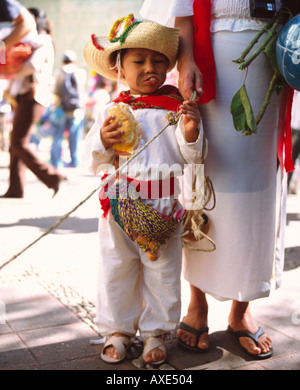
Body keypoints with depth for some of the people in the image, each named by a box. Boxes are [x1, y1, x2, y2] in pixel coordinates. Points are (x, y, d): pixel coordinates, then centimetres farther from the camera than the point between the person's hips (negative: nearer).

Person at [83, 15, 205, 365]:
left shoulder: (176, 106, 1)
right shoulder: (113, 109, 5)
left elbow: (190, 157, -1)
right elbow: (94, 162, 5)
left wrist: (190, 132, -20)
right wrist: (103, 141, -14)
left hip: (163, 207, -1)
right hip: (119, 205, 1)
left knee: (162, 272, 9)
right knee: (116, 270, 11)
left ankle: (155, 332, 27)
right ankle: (118, 330, 29)